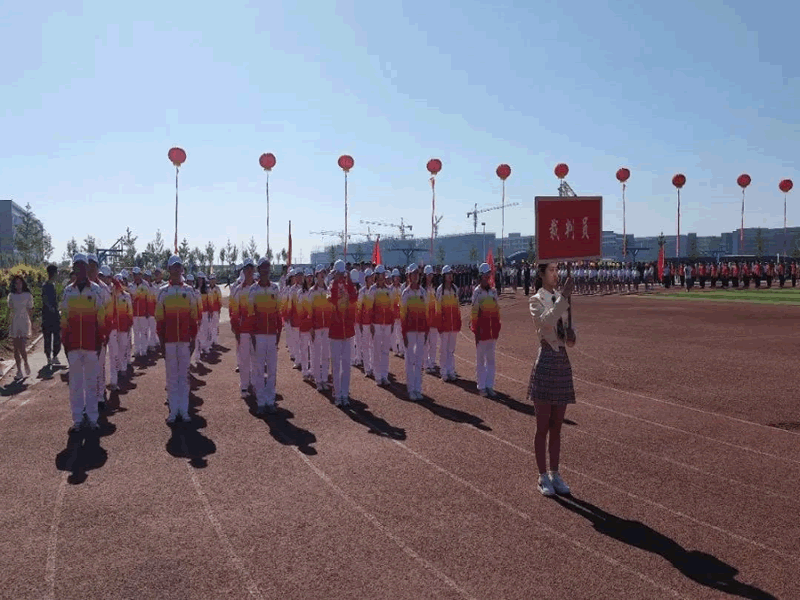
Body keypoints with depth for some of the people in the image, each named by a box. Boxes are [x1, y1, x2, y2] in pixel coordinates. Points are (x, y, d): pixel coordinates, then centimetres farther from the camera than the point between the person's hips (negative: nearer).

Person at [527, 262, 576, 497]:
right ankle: (543, 477, 13)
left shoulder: (560, 298, 12)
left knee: (556, 427, 13)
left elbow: (570, 335, 10)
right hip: (546, 362, -6)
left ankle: (555, 474, 23)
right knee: (543, 427, 2)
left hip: (563, 362, 6)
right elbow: (546, 320, -28)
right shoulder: (537, 300, -5)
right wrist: (563, 297, -30)